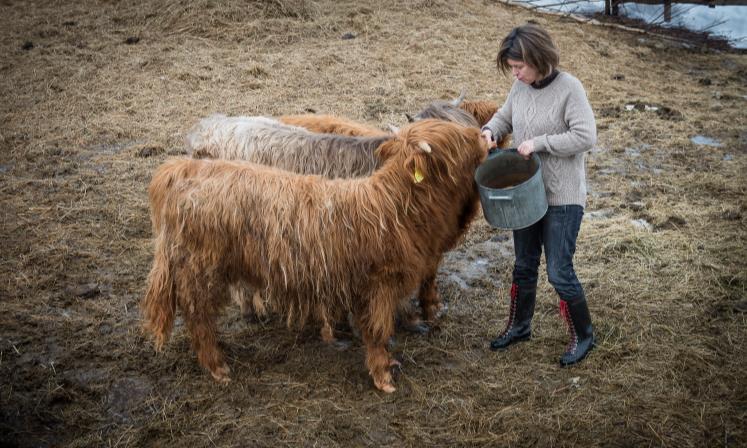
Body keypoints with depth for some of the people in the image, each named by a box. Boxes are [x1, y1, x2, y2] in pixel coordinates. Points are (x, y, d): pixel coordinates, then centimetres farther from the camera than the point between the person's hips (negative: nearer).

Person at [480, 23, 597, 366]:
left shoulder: (569, 88, -18)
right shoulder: (520, 87, 0)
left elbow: (586, 137, -22)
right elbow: (505, 116, 16)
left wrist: (539, 142, -24)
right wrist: (491, 129, -5)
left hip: (562, 197, -6)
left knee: (559, 272, 0)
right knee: (524, 265, 19)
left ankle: (582, 335, 22)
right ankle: (519, 326, 39)